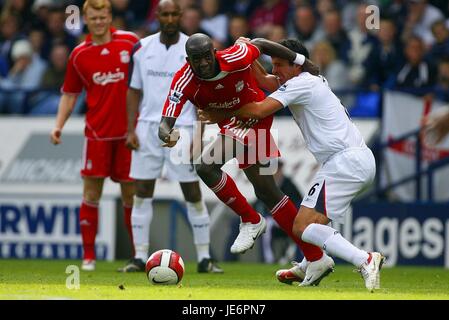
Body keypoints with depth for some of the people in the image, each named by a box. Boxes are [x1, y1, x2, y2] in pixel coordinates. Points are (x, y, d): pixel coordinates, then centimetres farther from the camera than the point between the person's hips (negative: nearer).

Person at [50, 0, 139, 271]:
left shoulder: (130, 42, 0)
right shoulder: (79, 55, 4)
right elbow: (70, 95, 11)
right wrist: (59, 125, -1)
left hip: (128, 131, -1)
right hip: (97, 132, 1)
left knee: (131, 193, 4)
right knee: (92, 192, -2)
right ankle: (89, 256, 4)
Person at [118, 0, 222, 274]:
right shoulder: (142, 48, 5)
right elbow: (134, 90, 10)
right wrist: (130, 130, 2)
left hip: (182, 128, -3)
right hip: (148, 127, 3)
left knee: (193, 194, -1)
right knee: (142, 193, 1)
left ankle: (204, 258, 6)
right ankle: (140, 257, 6)